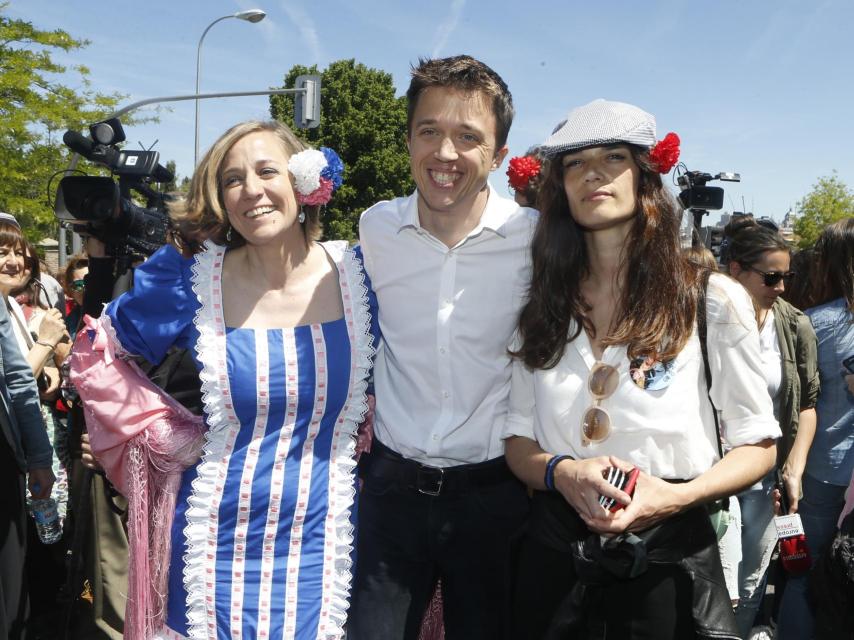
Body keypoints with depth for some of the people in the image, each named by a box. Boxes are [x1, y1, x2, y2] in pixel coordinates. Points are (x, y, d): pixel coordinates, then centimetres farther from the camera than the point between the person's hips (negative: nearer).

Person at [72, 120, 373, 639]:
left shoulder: (357, 273, -6)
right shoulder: (195, 281, -9)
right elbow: (94, 357, 4)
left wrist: (375, 431, 0)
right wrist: (167, 435, -2)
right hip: (220, 551, 0)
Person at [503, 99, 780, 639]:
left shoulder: (714, 301, -5)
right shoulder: (542, 310, 4)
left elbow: (758, 445, 0)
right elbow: (519, 441, 7)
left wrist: (679, 494, -18)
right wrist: (562, 472, -15)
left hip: (669, 558, -2)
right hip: (555, 553, 3)